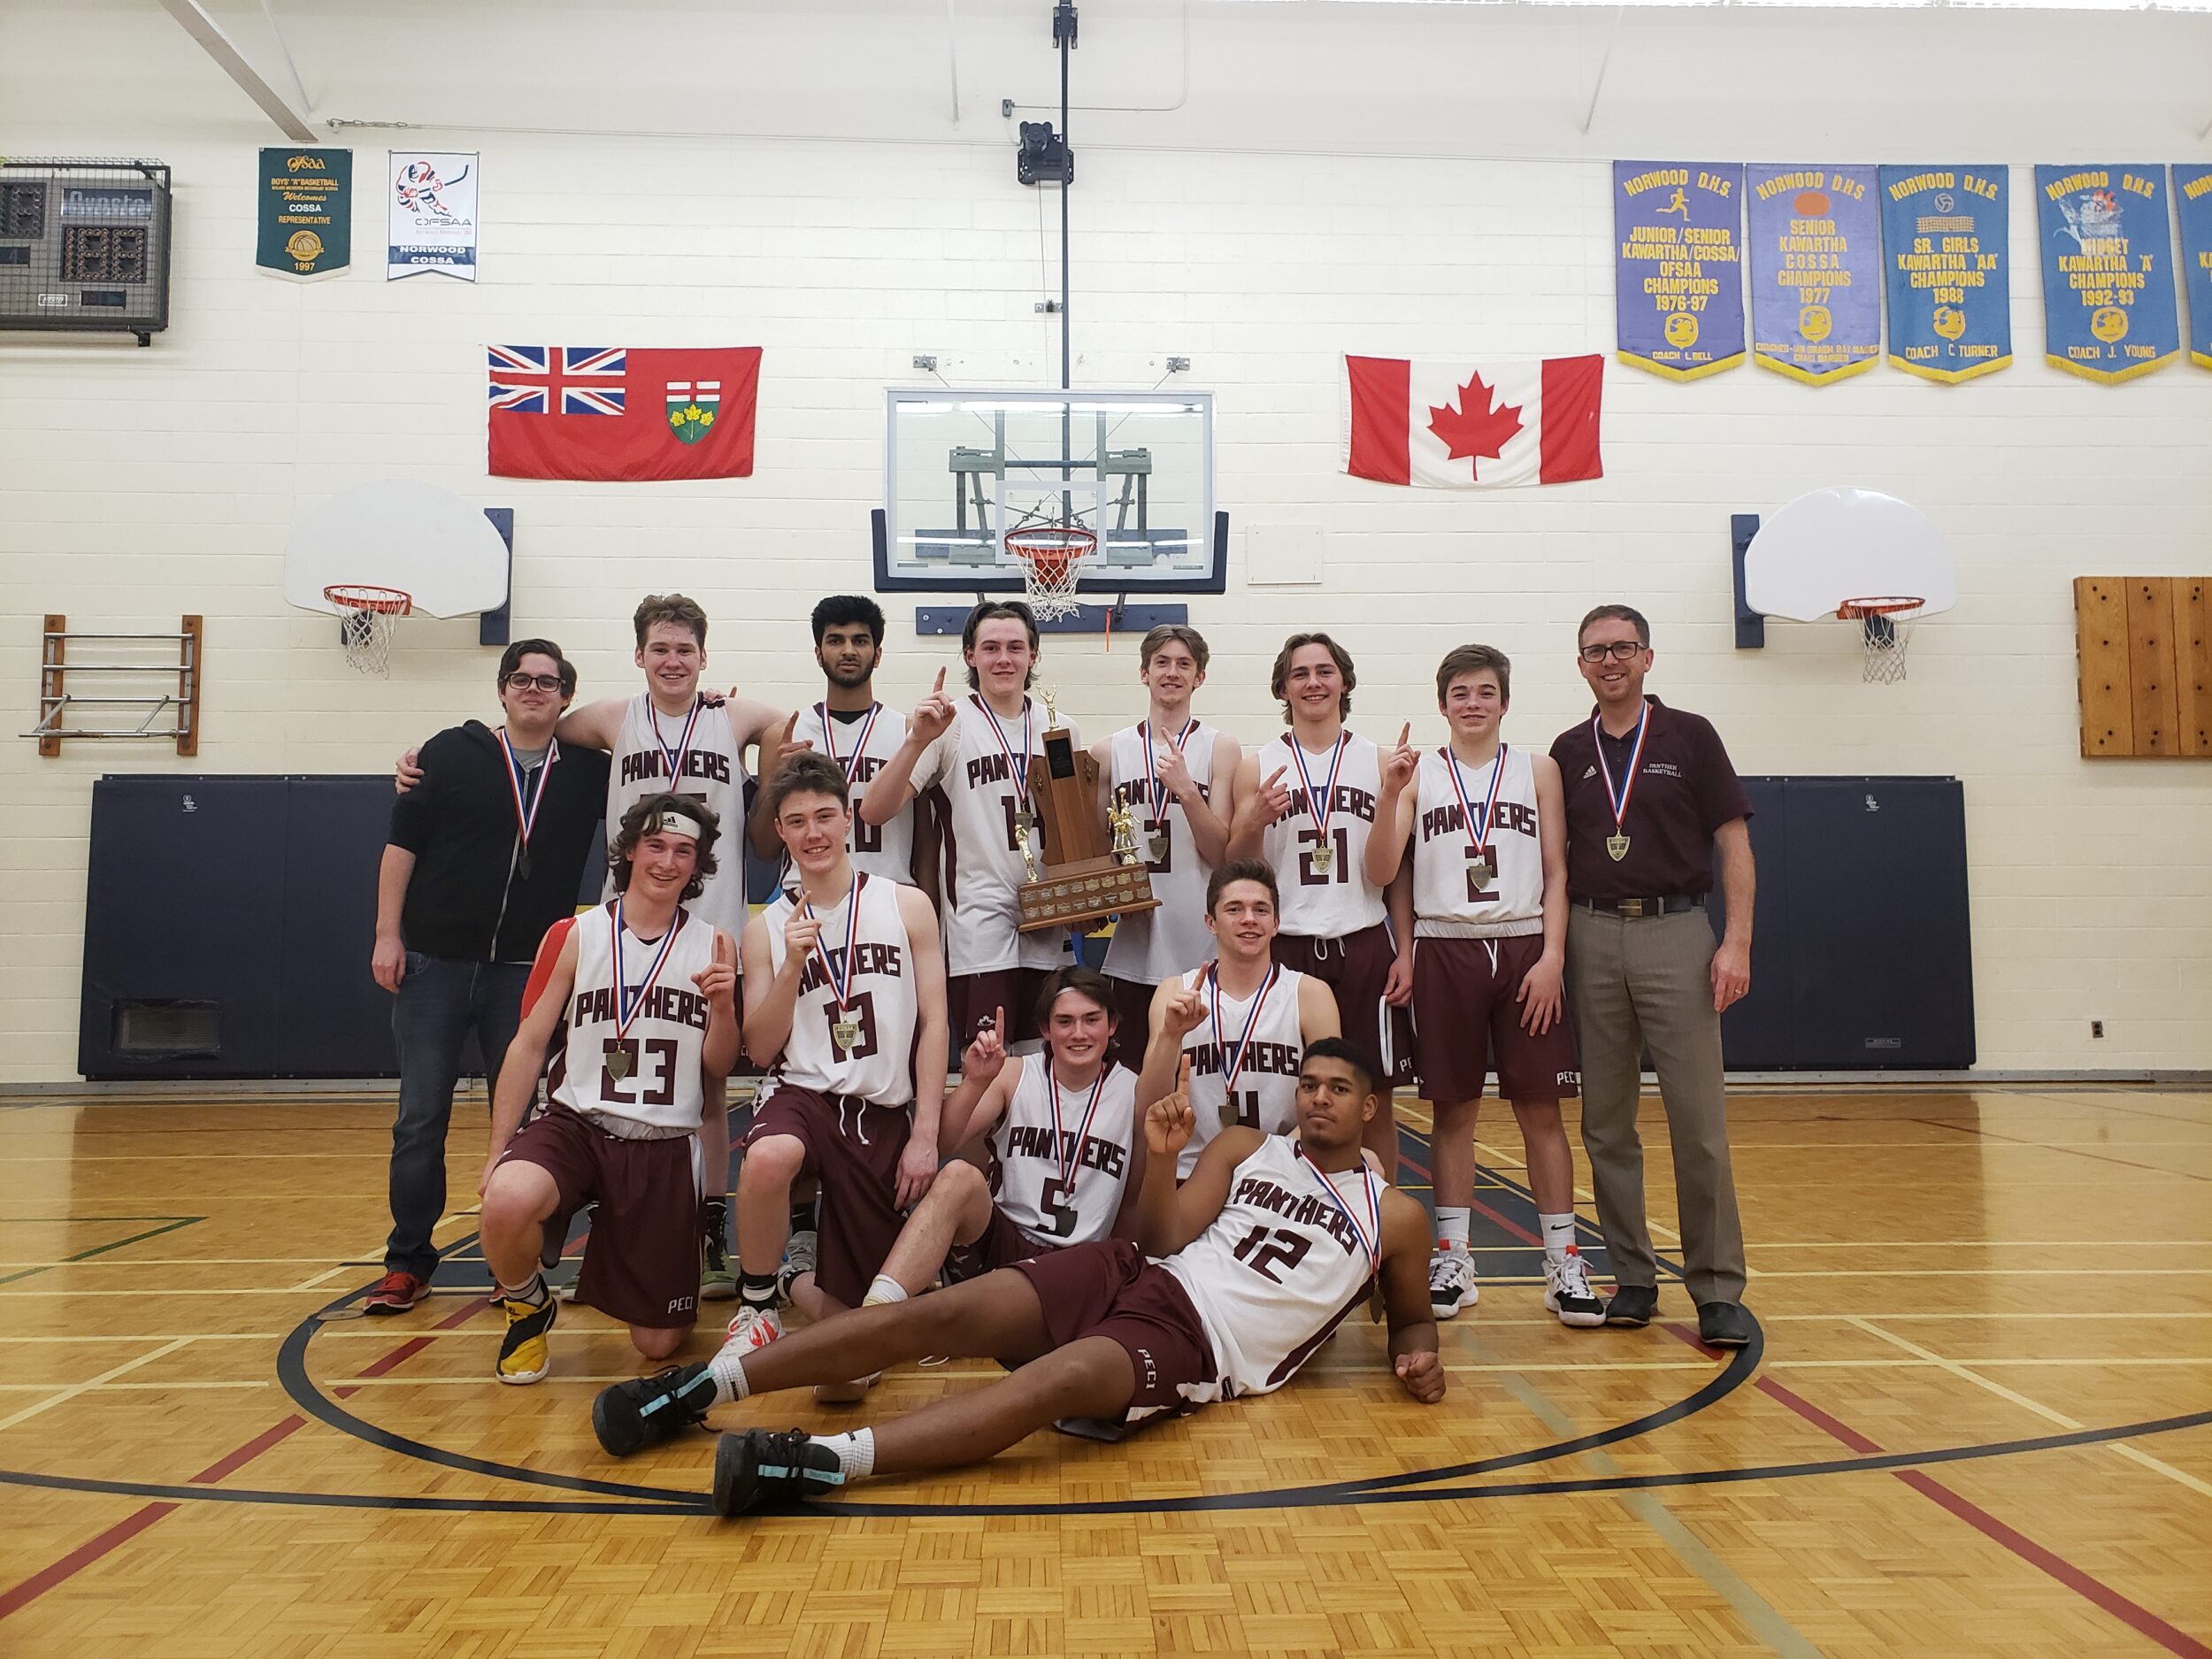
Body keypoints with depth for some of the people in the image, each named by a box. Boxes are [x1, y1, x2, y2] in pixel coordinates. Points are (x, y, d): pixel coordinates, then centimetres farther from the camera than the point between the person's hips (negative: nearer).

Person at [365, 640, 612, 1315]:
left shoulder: (587, 768, 3)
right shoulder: (451, 753, 1)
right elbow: (402, 842, 1)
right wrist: (387, 934, -5)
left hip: (527, 972, 1)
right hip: (435, 962, 0)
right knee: (421, 1119, 4)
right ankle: (408, 1260, 17)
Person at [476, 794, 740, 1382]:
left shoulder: (714, 947, 5)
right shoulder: (574, 936, 1)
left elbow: (717, 1067, 6)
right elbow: (528, 1046, 2)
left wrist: (724, 1006, -14)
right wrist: (496, 1153, -3)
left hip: (666, 1144, 1)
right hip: (575, 1123, -1)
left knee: (658, 1343, 1)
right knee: (507, 1202, -36)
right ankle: (528, 1308, -1)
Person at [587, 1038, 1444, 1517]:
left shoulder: (1393, 1216, 13)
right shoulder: (1245, 1149, 17)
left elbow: (1411, 1316, 23)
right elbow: (1162, 1238, 11)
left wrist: (1418, 1358, 1)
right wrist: (1161, 1159, -6)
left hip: (1201, 1342, -3)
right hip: (1143, 1274, 4)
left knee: (1056, 1382, -36)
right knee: (940, 1314, -18)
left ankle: (828, 1461, -49)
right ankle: (705, 1385, -16)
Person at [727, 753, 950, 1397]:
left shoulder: (907, 905, 1)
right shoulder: (766, 928, 5)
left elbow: (933, 1023, -1)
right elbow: (761, 1050, 2)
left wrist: (925, 1134, -7)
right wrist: (792, 964, -13)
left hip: (885, 1114, 1)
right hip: (803, 1094, 0)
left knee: (844, 1310, 3)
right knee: (768, 1158, -38)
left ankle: (797, 1284, 39)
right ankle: (757, 1303, -10)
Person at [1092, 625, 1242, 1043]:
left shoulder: (1221, 749, 3)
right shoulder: (1108, 751, 8)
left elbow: (1221, 853, -3)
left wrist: (1185, 790, -16)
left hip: (1204, 947, -1)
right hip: (1134, 948, 2)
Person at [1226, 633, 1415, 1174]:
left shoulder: (1379, 763, 6)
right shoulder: (1257, 768, 5)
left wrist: (1404, 954, 0)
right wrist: (1254, 822, -14)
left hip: (1364, 946, 0)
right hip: (1286, 947, 0)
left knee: (1374, 1101, 6)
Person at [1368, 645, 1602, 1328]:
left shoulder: (1537, 770, 7)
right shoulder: (1417, 772, 5)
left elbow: (1557, 872, 4)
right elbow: (1381, 874, -3)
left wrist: (1551, 956, -8)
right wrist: (1389, 794, -16)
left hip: (1525, 947, 0)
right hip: (1444, 949, 0)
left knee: (1541, 1109, 2)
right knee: (1453, 1111, 6)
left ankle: (1564, 1263, 11)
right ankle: (1452, 1259, 16)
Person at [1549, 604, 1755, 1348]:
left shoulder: (1689, 736, 4)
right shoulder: (1567, 751, 11)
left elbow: (1733, 842, 1)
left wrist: (1738, 940, -9)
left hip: (1677, 932, -3)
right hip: (1593, 938, 3)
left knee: (1698, 1118, -5)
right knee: (1606, 1121, 6)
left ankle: (1717, 1288, 4)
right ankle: (1632, 1277, 17)